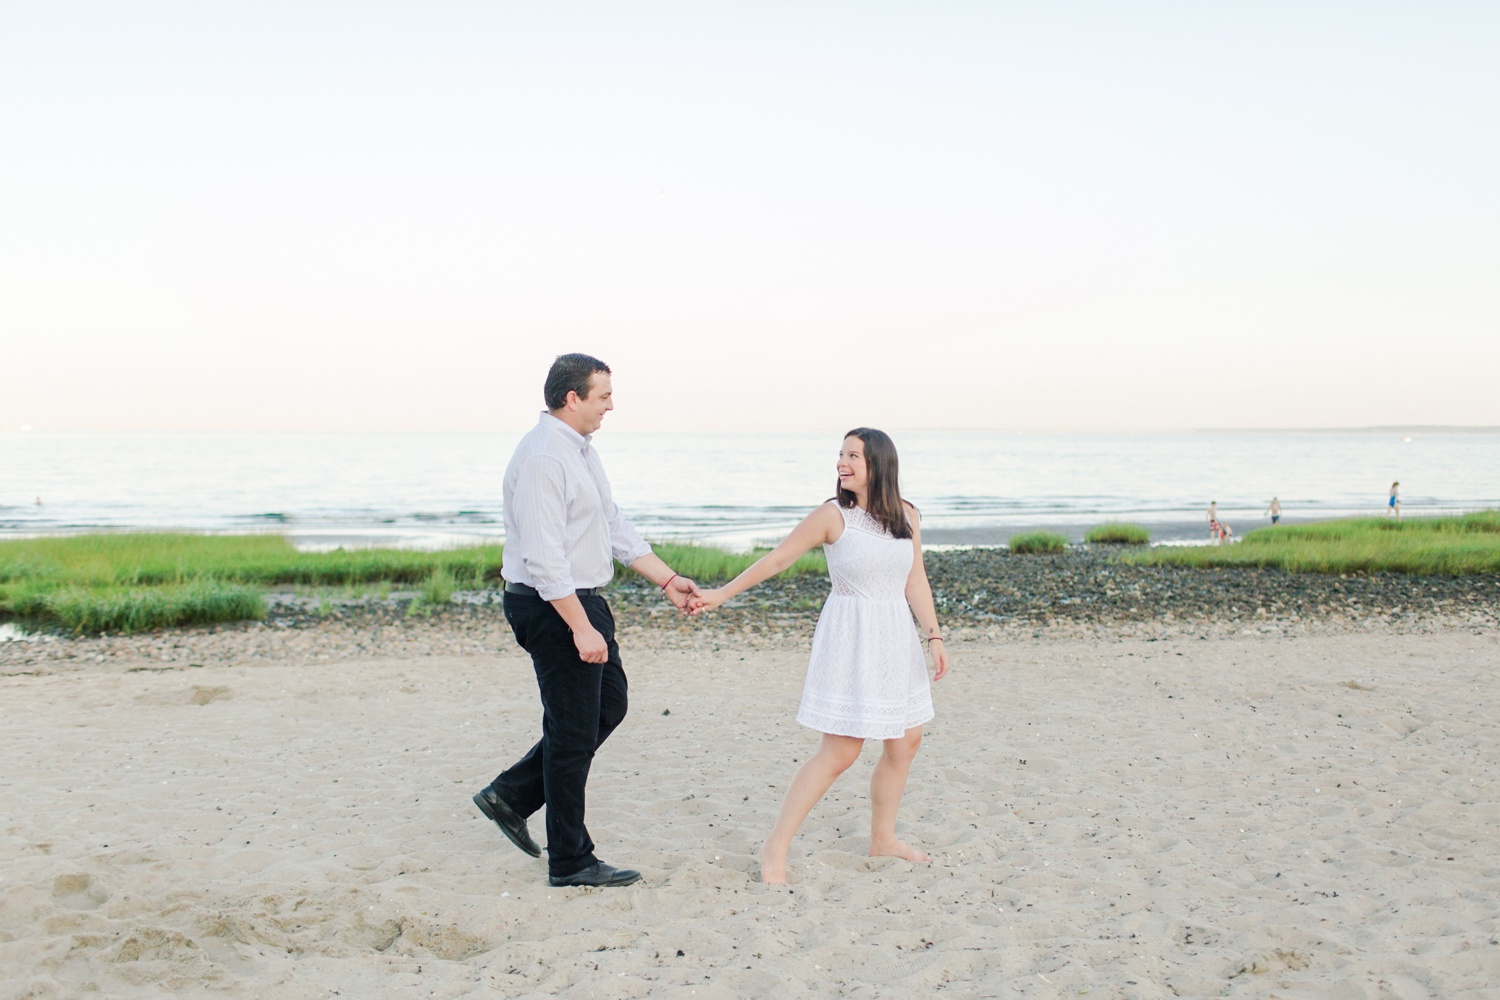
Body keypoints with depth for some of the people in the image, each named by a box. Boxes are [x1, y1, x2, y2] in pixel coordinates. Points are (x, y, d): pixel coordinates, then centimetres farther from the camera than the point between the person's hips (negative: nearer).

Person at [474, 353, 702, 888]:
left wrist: (667, 579, 15)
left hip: (584, 601, 10)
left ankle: (511, 794, 26)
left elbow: (614, 525, 18)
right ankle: (570, 861, 14)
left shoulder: (582, 449, 12)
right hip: (553, 607, -10)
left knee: (609, 706, 18)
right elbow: (543, 556, -25)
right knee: (575, 731, 0)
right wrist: (581, 627, -26)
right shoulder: (542, 457, -20)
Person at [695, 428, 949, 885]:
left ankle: (883, 838, 29)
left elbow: (915, 580, 10)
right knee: (840, 752, -9)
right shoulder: (833, 515, -8)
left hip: (896, 638, 6)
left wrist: (934, 636, 4)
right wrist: (721, 594, -4)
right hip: (850, 638, -6)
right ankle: (776, 846, -1)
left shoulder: (907, 516, 4)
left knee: (905, 741, 11)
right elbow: (777, 559, -4)